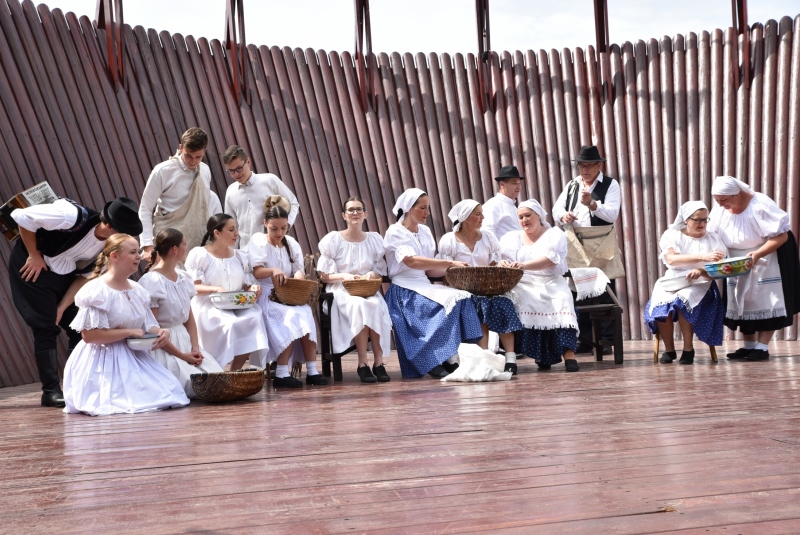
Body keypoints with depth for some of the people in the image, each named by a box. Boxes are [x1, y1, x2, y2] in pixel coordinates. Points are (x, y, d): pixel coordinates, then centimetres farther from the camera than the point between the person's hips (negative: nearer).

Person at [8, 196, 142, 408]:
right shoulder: (74, 217, -33)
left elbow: (84, 277, -4)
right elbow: (22, 217, -26)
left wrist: (62, 308, -10)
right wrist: (34, 255, -20)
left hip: (64, 274, 6)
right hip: (34, 269, -6)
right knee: (46, 327, -9)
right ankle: (50, 391, -3)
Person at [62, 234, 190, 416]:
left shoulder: (137, 291, 10)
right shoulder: (96, 290, -14)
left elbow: (148, 325, 13)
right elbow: (89, 335, -19)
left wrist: (160, 332, -11)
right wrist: (129, 332, -19)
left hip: (133, 358, 7)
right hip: (104, 362, -7)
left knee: (167, 393, -6)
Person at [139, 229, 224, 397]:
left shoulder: (184, 278, 9)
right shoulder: (151, 282, -14)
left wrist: (195, 347, -3)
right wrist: (182, 356, -15)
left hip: (184, 341, 7)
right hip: (163, 346, -7)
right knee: (195, 386, -22)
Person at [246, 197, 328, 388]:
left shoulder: (291, 243, 18)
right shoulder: (258, 241, 5)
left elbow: (299, 271, 9)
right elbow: (257, 272, -9)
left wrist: (299, 275, -17)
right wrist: (273, 271, -31)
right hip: (266, 297, -4)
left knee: (306, 313, -29)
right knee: (291, 316, -33)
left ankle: (312, 370, -29)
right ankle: (281, 374, -32)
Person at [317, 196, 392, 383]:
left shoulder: (375, 239, 12)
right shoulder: (333, 239, 3)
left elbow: (381, 273, 13)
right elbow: (324, 275, 0)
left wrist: (373, 274, -10)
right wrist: (344, 276, -18)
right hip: (341, 291, -3)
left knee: (377, 305, -33)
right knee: (359, 305, -36)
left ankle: (378, 362, -31)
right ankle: (362, 364, -32)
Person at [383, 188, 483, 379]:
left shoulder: (425, 232, 17)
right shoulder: (395, 232, -6)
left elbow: (430, 269, 14)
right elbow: (412, 261, -23)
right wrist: (450, 262, -27)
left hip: (424, 285, 7)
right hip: (405, 291, -7)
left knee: (462, 298, -20)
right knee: (445, 301, -29)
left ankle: (452, 358, -23)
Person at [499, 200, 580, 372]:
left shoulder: (555, 234, 6)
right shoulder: (511, 238, 17)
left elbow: (550, 259, -14)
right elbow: (501, 260, 5)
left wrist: (524, 265, -31)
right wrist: (502, 265, -22)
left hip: (551, 284, -2)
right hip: (523, 286, 2)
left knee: (561, 301, -33)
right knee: (523, 302, -32)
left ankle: (569, 354, -39)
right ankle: (539, 354, -27)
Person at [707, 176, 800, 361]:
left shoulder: (760, 206, -26)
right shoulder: (720, 209, -11)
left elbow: (782, 235, -25)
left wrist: (757, 254, -37)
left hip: (766, 261, -6)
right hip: (737, 264, 6)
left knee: (765, 303, -5)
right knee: (743, 303, 7)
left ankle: (762, 347, -3)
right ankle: (749, 346, 14)